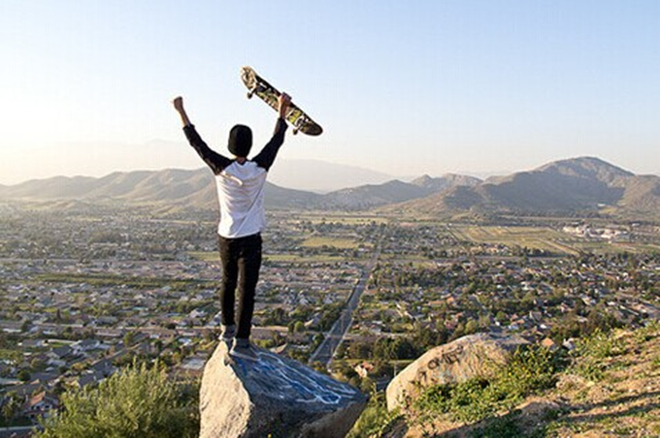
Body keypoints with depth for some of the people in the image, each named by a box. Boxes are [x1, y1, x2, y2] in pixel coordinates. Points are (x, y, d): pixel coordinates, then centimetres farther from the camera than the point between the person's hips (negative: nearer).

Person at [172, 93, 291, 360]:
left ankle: (227, 328, 34)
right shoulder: (259, 169, -10)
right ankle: (241, 341, -3)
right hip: (250, 240, -3)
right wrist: (282, 111, 16)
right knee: (246, 290, -2)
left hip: (226, 237, 3)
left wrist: (181, 111, 10)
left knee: (228, 282, 20)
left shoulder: (222, 169, -8)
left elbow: (196, 142, 1)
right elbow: (277, 140, 4)